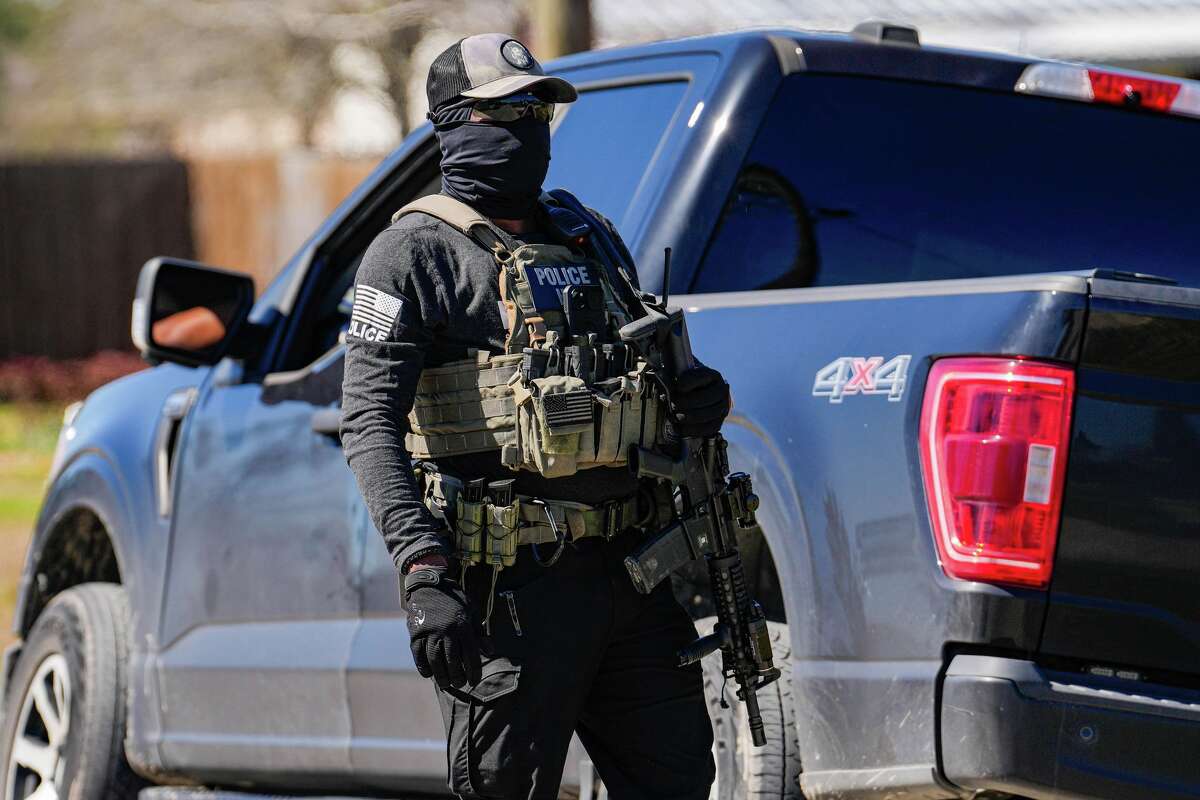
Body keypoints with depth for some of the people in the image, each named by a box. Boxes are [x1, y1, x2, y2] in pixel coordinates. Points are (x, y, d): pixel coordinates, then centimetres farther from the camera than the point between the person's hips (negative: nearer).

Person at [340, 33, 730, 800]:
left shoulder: (589, 236, 18)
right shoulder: (417, 253, -2)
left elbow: (647, 380, 30)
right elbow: (371, 424, -11)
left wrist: (702, 400, 3)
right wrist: (424, 575, -23)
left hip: (633, 566, 6)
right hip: (516, 584, -6)